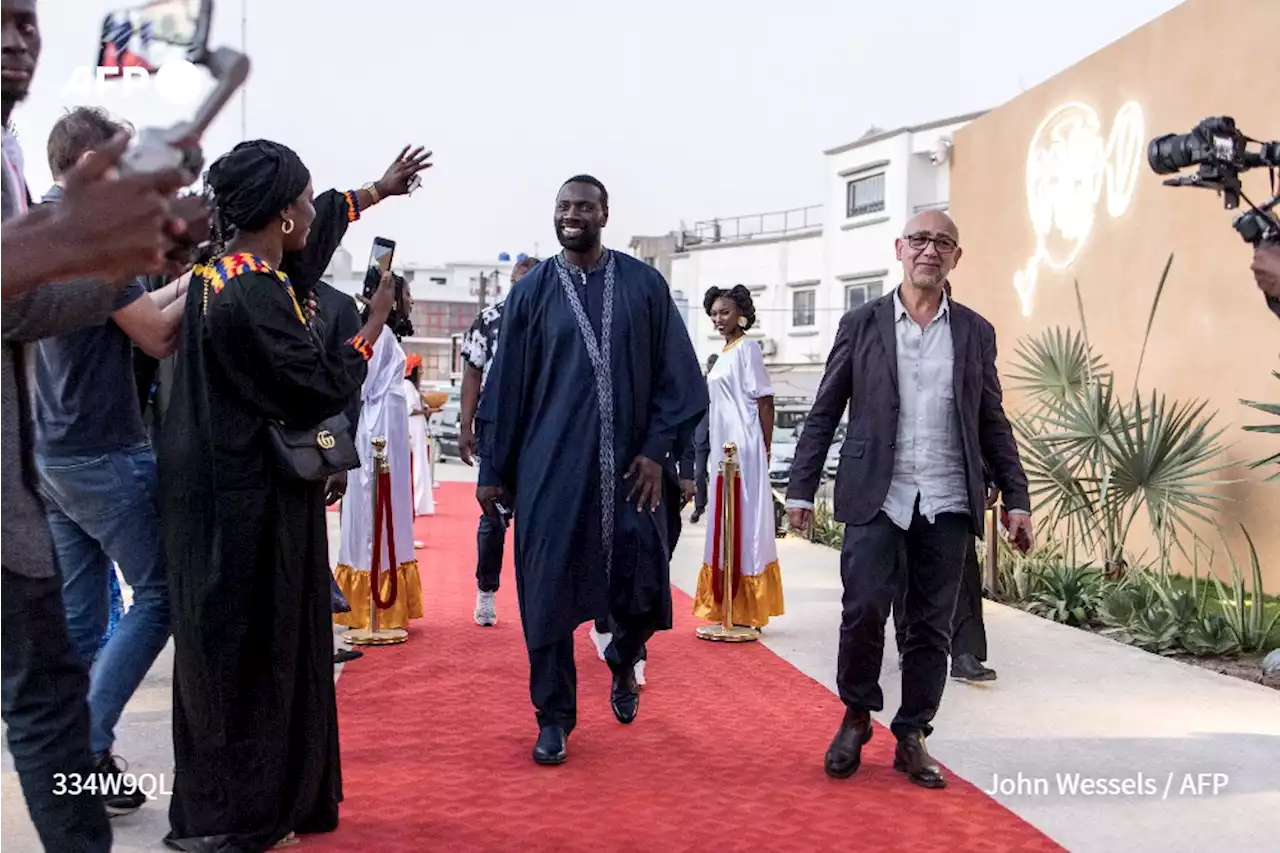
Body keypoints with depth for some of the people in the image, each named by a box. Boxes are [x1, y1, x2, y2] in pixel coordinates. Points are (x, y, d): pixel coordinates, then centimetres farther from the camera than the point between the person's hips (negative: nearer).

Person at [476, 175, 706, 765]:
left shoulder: (644, 285, 3)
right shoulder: (532, 292, 4)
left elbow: (675, 374, 3)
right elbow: (505, 386, 5)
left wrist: (655, 450, -5)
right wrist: (493, 470, 4)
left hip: (627, 467, 0)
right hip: (550, 467, 0)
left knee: (642, 585, 1)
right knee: (548, 590, 2)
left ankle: (623, 663, 36)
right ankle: (554, 717, 19)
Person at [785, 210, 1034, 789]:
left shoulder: (975, 333, 10)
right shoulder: (861, 324, 5)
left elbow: (992, 422, 13)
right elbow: (824, 414, 5)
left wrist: (1016, 497, 7)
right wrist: (801, 490, 0)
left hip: (946, 502, 2)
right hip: (875, 496, -2)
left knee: (932, 625, 5)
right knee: (864, 608, -10)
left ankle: (912, 737, 19)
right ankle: (856, 718, 14)